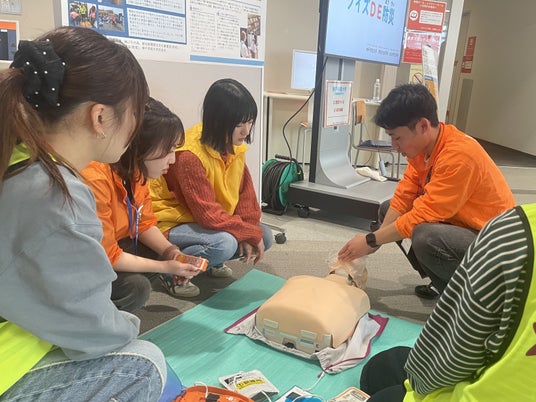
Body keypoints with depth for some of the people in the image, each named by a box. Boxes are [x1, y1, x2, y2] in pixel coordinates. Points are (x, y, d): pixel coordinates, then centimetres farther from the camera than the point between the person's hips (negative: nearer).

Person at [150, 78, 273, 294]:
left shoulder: (234, 146, -4)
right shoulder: (190, 156, -28)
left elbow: (246, 194, 0)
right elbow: (208, 214, -29)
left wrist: (251, 232, -14)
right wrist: (251, 234, -22)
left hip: (209, 222, 8)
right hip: (173, 223, -8)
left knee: (265, 236, -3)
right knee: (224, 243, -34)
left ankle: (210, 262, 12)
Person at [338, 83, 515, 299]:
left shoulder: (458, 155, -30)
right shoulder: (423, 145, -3)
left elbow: (424, 215, -30)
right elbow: (402, 199, -4)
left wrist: (371, 240, -22)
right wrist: (375, 239, -14)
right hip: (458, 224, 9)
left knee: (425, 236, -36)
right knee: (387, 210, 4)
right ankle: (442, 281, 8)